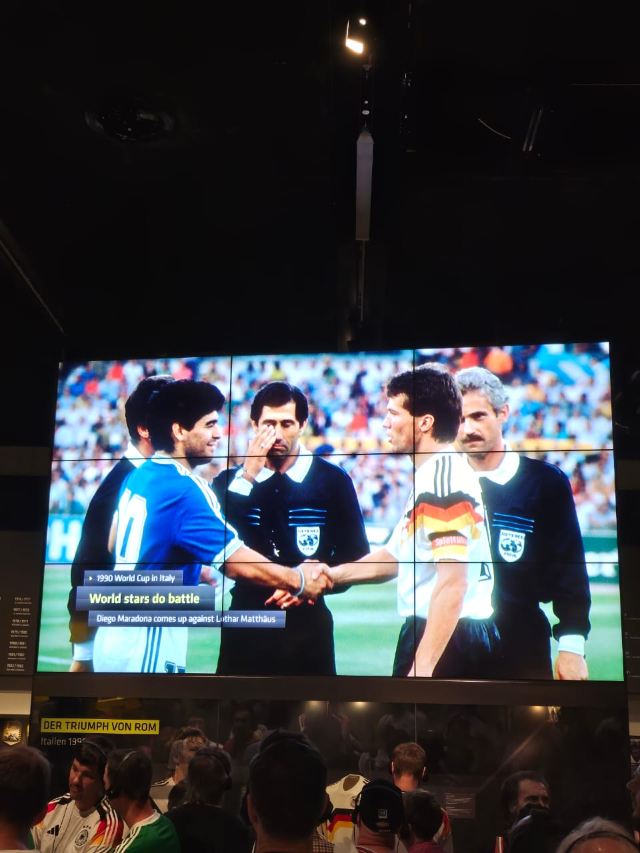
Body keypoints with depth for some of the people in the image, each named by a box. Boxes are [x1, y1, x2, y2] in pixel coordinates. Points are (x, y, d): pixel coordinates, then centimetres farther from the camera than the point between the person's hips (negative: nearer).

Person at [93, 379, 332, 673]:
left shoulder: (137, 476, 5)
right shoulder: (183, 491, -21)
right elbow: (241, 563, -21)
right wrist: (298, 580, -6)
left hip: (115, 635, 8)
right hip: (144, 646, -8)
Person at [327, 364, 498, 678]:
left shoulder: (443, 477, -18)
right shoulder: (429, 476, 16)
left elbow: (452, 583, -25)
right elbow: (396, 555, 24)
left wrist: (422, 666, -26)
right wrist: (331, 574, 21)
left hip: (446, 640, -10)